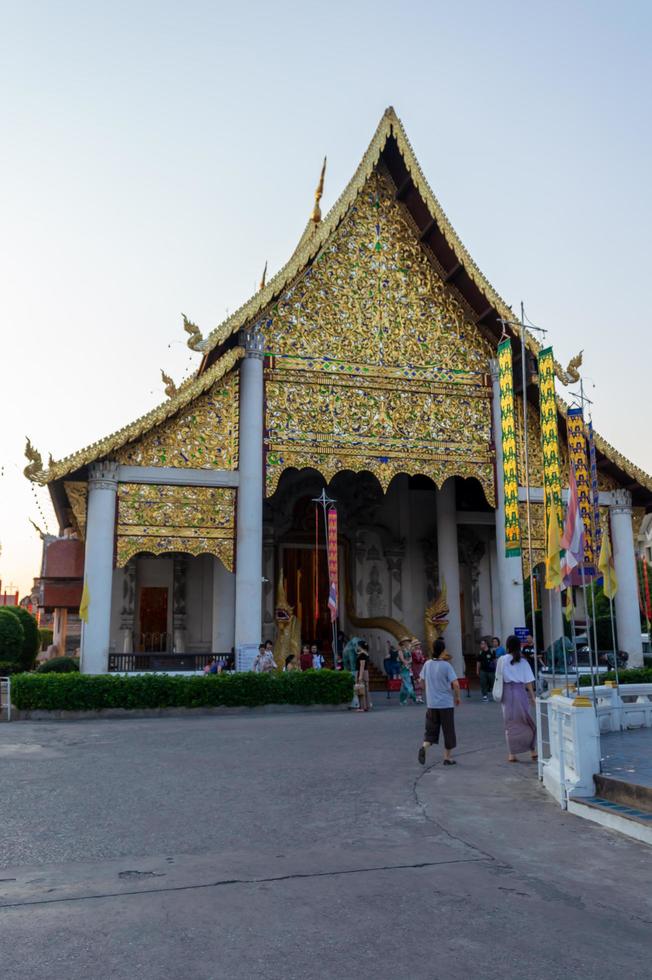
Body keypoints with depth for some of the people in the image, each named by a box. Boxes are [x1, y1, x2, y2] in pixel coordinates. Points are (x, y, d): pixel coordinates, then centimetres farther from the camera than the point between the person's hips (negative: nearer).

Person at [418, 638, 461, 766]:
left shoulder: (427, 664, 0)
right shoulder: (446, 666, -12)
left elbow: (423, 680, 12)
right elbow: (455, 684, -18)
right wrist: (457, 697, -2)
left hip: (431, 703, 4)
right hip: (446, 703, -4)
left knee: (431, 730, 11)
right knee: (448, 731, 10)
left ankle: (424, 747, -14)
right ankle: (447, 757, 14)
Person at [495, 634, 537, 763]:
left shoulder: (502, 660, -5)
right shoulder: (523, 661, -1)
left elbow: (499, 678, -1)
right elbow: (528, 681, -3)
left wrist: (500, 694, 14)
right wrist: (532, 696, 1)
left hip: (507, 693, -1)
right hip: (521, 692, 1)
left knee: (510, 723, 5)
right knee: (527, 721, 14)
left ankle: (512, 754, 7)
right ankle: (532, 751, 16)